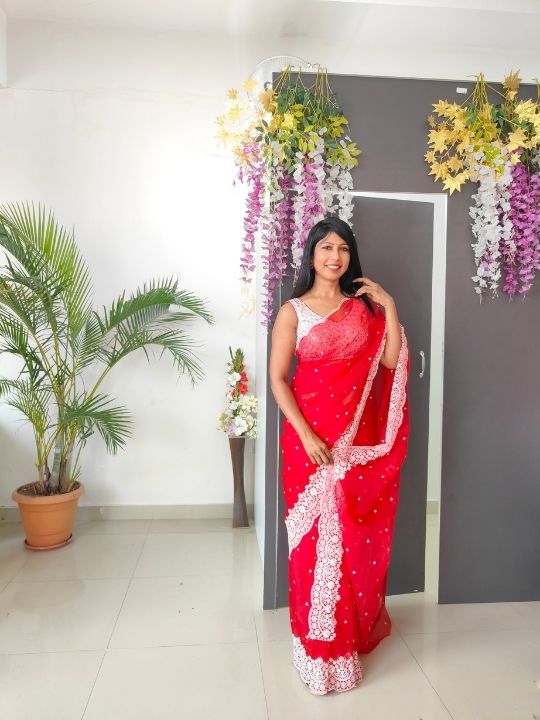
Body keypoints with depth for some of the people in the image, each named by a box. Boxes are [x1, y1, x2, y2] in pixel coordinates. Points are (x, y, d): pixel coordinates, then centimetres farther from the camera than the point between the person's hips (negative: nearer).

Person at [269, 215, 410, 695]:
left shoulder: (365, 307, 8)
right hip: (312, 437, -2)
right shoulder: (293, 311, -1)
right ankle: (321, 643, 24)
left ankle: (360, 628, 35)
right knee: (318, 538, 5)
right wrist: (306, 435, -15)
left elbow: (392, 363, -1)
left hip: (362, 439, 3)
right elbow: (277, 379, -7)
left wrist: (389, 308, -8)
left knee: (360, 536, 12)